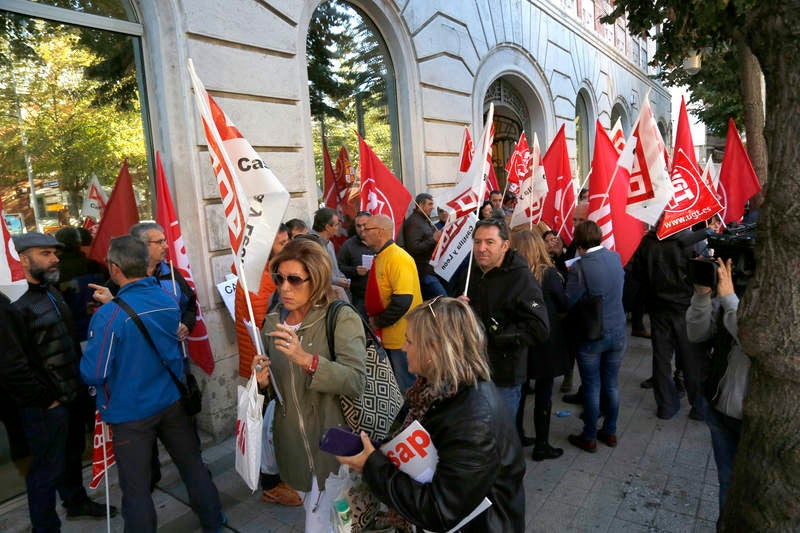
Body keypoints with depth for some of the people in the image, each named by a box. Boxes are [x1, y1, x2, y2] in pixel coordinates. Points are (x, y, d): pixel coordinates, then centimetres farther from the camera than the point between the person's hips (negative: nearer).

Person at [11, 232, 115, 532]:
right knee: (48, 468, 7)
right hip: (47, 406, -8)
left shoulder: (52, 293, 9)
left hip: (75, 395, 8)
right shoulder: (15, 304, -19)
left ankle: (76, 502, 45)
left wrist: (80, 384, 11)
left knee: (72, 454, 25)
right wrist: (46, 399, -16)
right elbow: (16, 364, -24)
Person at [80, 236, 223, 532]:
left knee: (136, 487, 11)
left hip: (131, 411, -5)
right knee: (193, 464, 19)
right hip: (172, 401, 5)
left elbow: (93, 374, -19)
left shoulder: (109, 316, -23)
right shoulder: (169, 300, -5)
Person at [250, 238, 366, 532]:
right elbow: (273, 386, 12)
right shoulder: (273, 321, 2)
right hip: (292, 441, 5)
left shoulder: (342, 318, -15)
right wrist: (264, 381, -10)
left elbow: (355, 381, -27)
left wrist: (306, 359, -38)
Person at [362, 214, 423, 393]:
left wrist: (378, 321, -15)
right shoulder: (380, 257, 11)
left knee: (406, 390, 1)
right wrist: (374, 320, 6)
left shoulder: (398, 258, -18)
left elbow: (402, 301, -26)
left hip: (403, 339, -9)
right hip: (387, 338, 9)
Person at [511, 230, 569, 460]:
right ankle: (541, 445, 22)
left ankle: (516, 436, 33)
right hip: (545, 344, -2)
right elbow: (565, 306, -4)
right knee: (543, 393, 11)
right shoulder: (549, 274, -16)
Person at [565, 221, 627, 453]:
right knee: (611, 384, 17)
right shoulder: (615, 257, -3)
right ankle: (610, 432, 31)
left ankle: (589, 437, 21)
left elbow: (569, 303, -16)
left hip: (591, 336, -5)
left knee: (592, 387, 7)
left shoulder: (580, 267, -20)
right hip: (618, 332, 5)